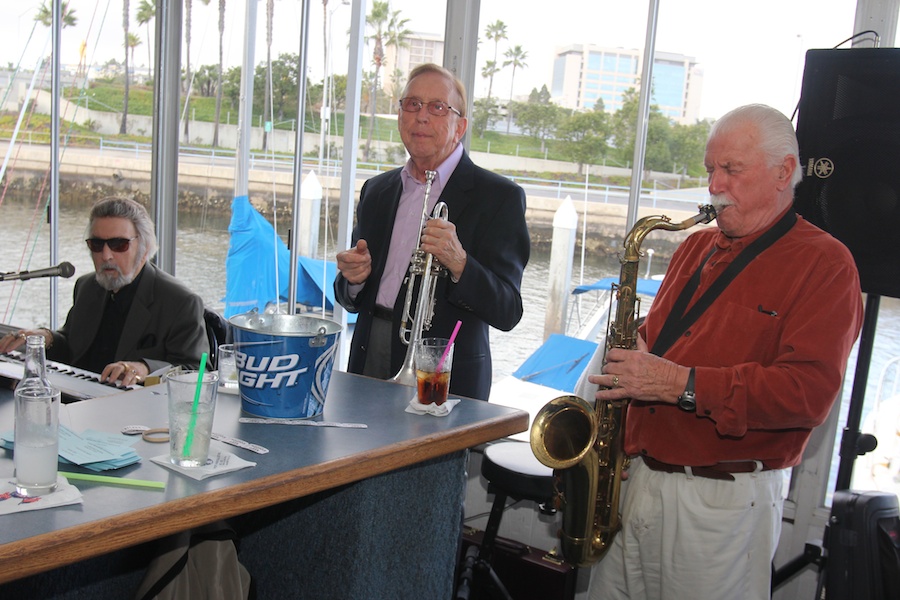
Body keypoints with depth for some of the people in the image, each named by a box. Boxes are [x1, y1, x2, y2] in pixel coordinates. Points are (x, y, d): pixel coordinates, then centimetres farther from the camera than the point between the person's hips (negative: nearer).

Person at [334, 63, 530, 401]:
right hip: (369, 367, 5)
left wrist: (459, 264, -29)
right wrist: (354, 278, -6)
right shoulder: (376, 190, 13)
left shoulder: (500, 196, -5)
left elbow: (507, 312, -12)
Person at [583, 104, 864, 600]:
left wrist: (680, 384, -23)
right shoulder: (695, 247, 15)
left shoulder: (823, 263, -7)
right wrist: (625, 366, 3)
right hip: (633, 480, 6)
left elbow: (809, 391, -19)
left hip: (723, 503, -6)